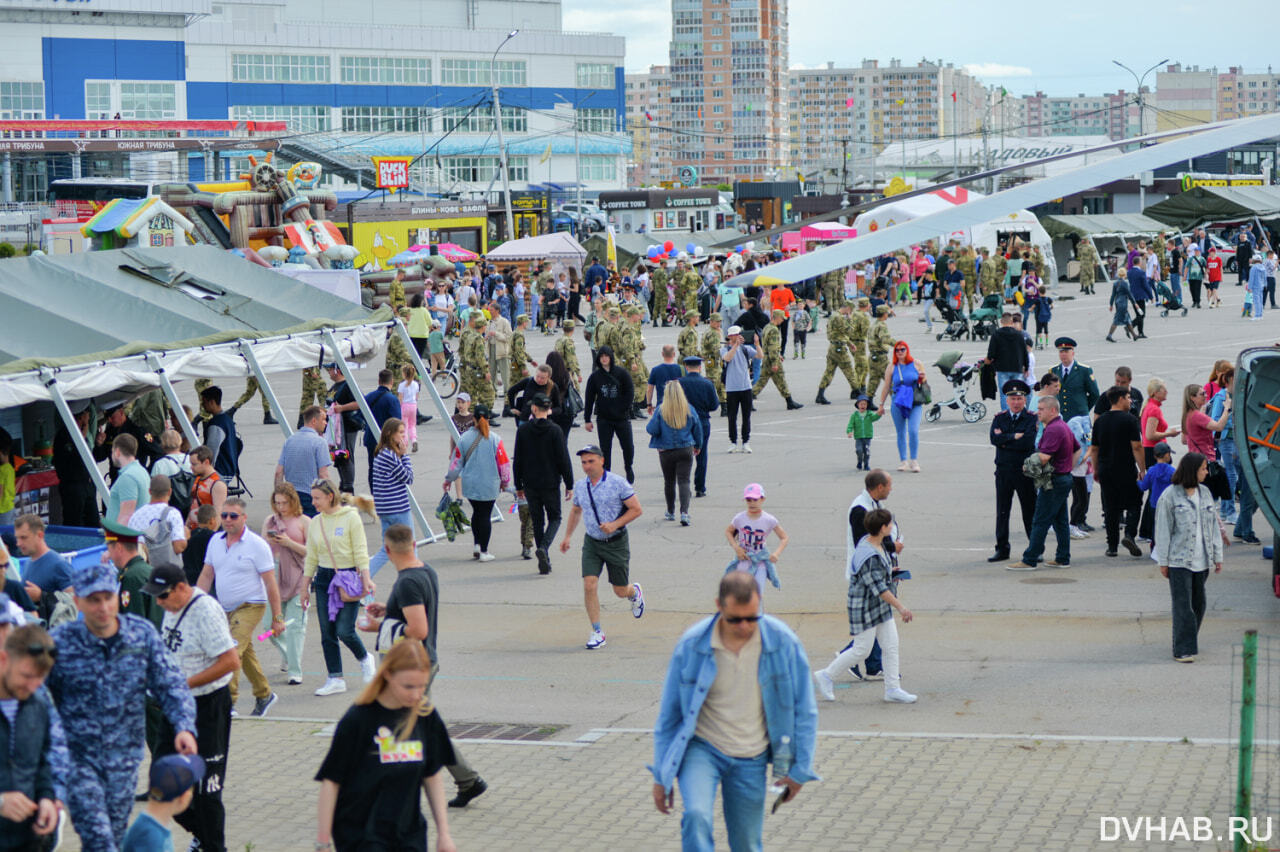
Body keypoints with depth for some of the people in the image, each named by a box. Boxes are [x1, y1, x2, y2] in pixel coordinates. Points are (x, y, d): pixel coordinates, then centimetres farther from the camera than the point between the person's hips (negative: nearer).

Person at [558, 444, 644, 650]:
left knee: (620, 591, 7)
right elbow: (575, 511, 21)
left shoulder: (618, 483, -13)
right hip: (592, 543, 3)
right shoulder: (580, 486, 2)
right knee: (589, 585, -13)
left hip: (616, 543, -3)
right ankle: (597, 632, -3)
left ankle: (634, 592, 46)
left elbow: (636, 509, -10)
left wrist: (615, 524, -21)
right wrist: (567, 536, 15)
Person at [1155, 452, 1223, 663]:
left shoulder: (1205, 493, 9)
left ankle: (1191, 640, 27)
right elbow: (1163, 530, -5)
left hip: (1201, 561, 6)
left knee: (1198, 603, 11)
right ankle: (1183, 650, -6)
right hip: (1179, 561, -6)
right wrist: (1163, 562, -6)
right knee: (1183, 605, -7)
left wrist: (1217, 556, 11)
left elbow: (1213, 526, 14)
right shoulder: (1170, 496, -8)